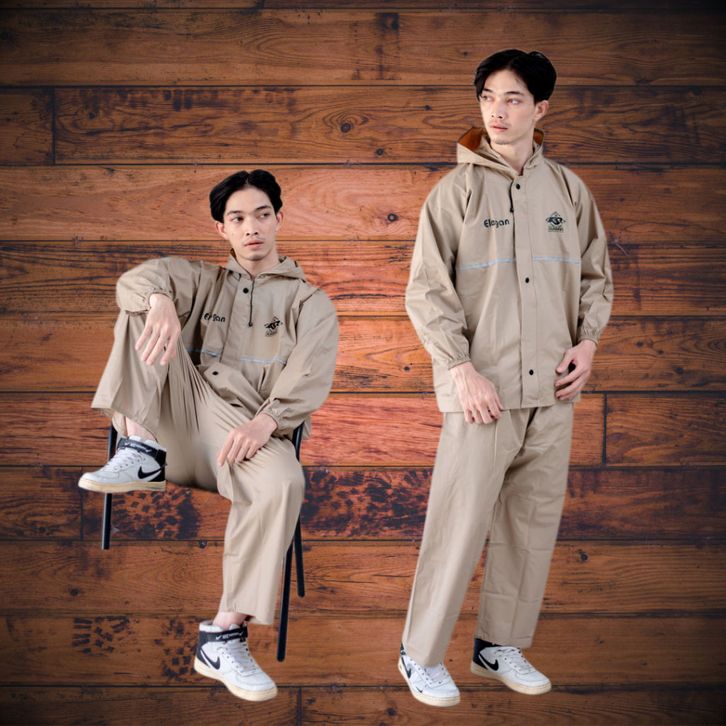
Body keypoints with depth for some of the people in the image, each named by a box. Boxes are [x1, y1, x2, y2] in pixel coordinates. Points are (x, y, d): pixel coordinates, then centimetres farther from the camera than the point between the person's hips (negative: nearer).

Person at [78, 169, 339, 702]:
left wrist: (265, 422, -26)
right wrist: (161, 302, -27)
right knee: (146, 307, -9)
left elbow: (310, 380, -4)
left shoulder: (310, 303, 15)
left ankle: (224, 637, -31)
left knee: (284, 482, -37)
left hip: (249, 430, -3)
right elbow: (138, 279, 0)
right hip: (181, 417, 3)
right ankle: (143, 452, -20)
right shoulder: (205, 282, 23)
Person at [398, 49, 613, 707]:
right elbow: (426, 291, -5)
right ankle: (422, 654, 11)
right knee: (460, 524, -4)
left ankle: (502, 645, 25)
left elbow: (596, 276, 17)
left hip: (552, 390, 4)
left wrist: (587, 340, 1)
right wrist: (462, 368, -13)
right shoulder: (458, 190, -1)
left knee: (534, 523, 10)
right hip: (482, 389, -4)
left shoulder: (569, 190, 9)